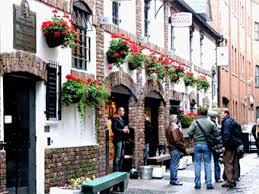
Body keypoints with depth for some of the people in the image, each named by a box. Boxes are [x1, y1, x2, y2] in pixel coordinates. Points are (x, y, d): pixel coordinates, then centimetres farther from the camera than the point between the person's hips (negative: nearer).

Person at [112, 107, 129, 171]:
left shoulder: (122, 120, 20)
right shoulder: (115, 119, -9)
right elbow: (114, 129, -18)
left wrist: (126, 130, 9)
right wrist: (122, 130, -18)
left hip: (122, 139, 9)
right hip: (118, 140, -9)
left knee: (122, 156, 11)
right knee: (117, 156, -9)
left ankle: (120, 169, 18)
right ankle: (116, 170, -6)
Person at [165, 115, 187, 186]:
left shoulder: (168, 128, 14)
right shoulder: (175, 127, -17)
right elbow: (177, 140, -21)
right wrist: (183, 148, -15)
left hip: (171, 148, 10)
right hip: (176, 148, -10)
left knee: (172, 164, 15)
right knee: (175, 164, -5)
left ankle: (172, 179, 22)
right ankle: (174, 180, -2)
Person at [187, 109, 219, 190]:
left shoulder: (195, 122, -6)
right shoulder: (211, 123, -4)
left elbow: (189, 132, -11)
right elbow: (216, 134, -2)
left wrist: (194, 138, 8)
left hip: (197, 144, 0)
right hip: (206, 145, 0)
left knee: (197, 164, 7)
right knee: (207, 164, 6)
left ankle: (197, 184, 9)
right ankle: (209, 184, 5)